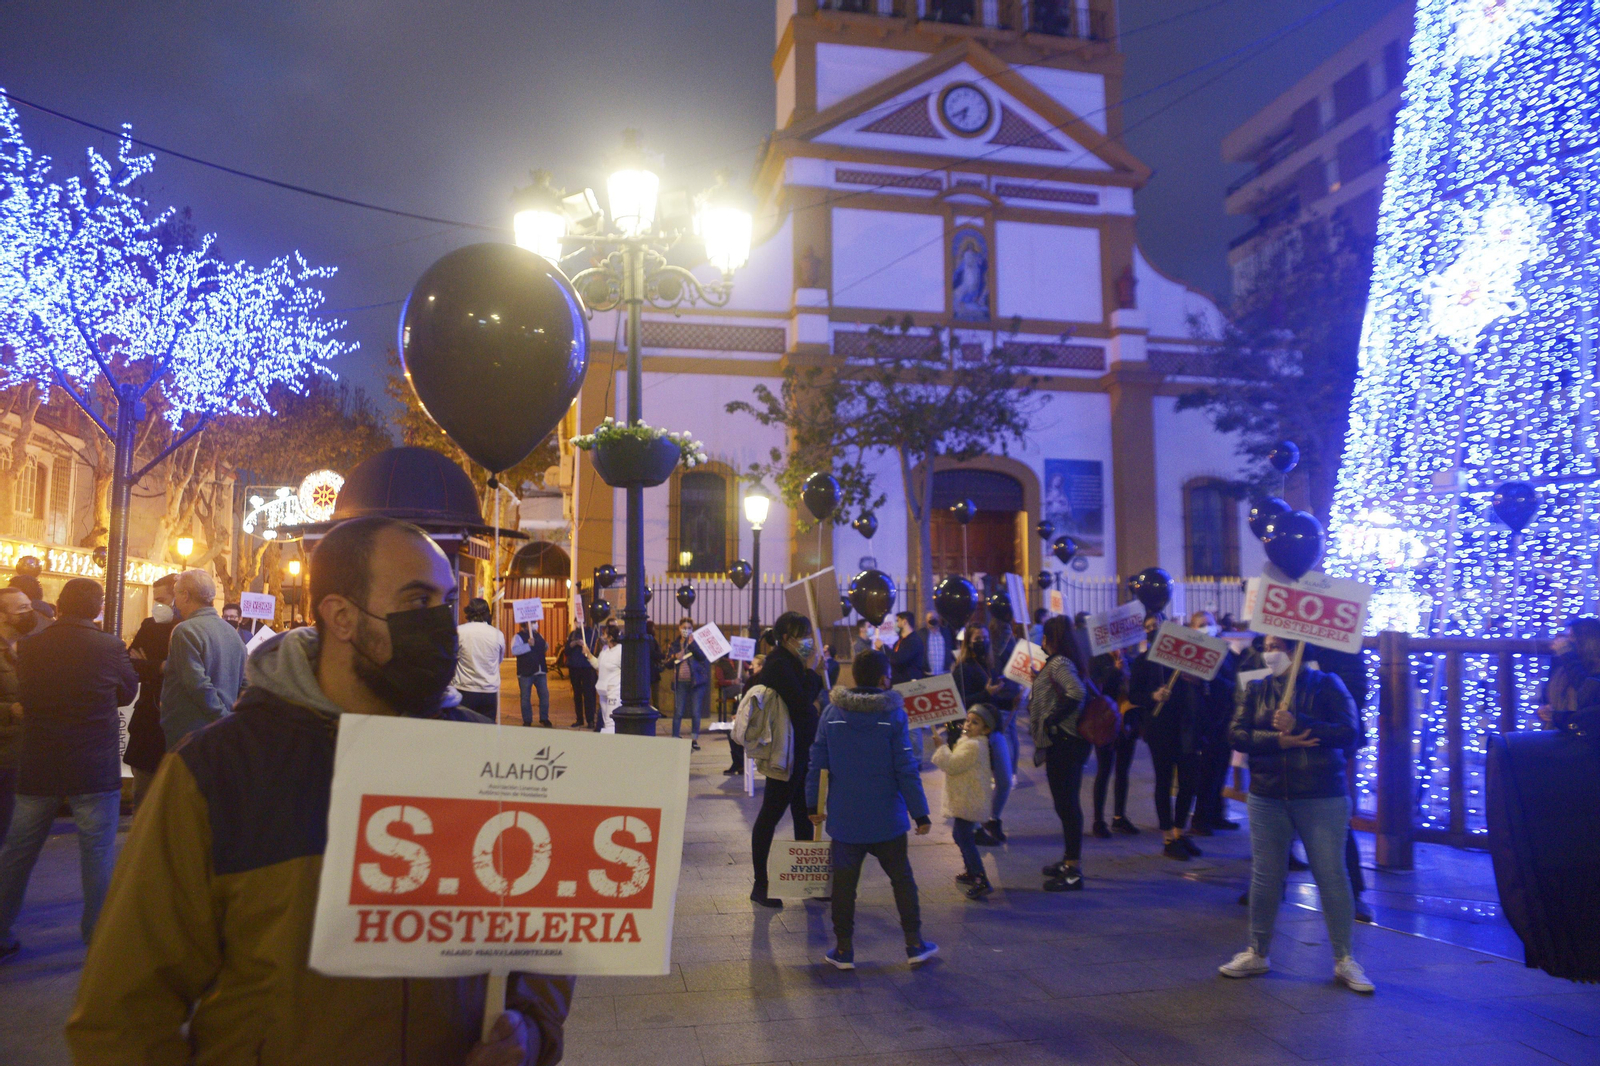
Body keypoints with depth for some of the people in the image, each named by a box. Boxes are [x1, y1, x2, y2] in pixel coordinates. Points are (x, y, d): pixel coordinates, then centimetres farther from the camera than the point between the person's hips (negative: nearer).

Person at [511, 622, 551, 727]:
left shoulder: (539, 635, 12)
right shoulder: (518, 637, -6)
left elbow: (545, 648, 30)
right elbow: (514, 650, -23)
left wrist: (546, 647, 10)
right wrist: (528, 645, -26)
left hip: (540, 671, 5)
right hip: (525, 672, -5)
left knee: (544, 695, 5)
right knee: (525, 698, 4)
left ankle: (544, 719, 17)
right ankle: (527, 721, 16)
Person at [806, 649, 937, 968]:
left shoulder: (831, 713, -3)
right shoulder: (894, 715, -10)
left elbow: (816, 763, 1)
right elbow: (906, 769, -10)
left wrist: (812, 805, 11)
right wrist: (920, 813, -3)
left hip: (844, 819, 1)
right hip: (887, 819, -1)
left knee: (844, 882, 11)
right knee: (902, 878, 15)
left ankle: (844, 949, 18)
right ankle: (914, 944, 21)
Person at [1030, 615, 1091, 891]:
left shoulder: (1058, 663, -16)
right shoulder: (1059, 663, 14)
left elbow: (1076, 692, -31)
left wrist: (1051, 718, -22)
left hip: (1062, 741, -11)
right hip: (1066, 741, 11)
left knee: (1066, 803, -6)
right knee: (1066, 802, 18)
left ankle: (1072, 871, -1)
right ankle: (1068, 860, 29)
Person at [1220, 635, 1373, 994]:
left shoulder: (1326, 685, -1)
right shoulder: (1257, 689, 8)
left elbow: (1347, 732, -12)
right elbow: (1237, 733, -2)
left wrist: (1297, 725, -21)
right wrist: (1278, 740, -17)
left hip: (1322, 798, -3)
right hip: (1267, 797, 3)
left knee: (1332, 876, 1)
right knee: (1264, 876, 9)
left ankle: (1344, 960, 15)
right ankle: (1257, 953, 22)